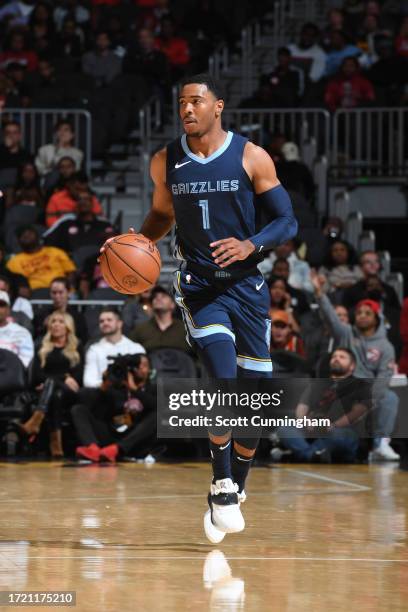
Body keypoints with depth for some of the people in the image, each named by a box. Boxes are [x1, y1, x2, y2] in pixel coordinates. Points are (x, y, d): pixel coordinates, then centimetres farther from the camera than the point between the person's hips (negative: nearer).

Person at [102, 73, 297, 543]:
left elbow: (287, 222, -2)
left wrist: (251, 245, -21)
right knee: (225, 384, -22)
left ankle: (235, 490, 25)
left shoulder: (251, 157, -5)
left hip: (246, 285, 1)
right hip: (199, 288, -1)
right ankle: (221, 489, -7)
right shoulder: (166, 161, 2)